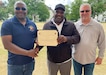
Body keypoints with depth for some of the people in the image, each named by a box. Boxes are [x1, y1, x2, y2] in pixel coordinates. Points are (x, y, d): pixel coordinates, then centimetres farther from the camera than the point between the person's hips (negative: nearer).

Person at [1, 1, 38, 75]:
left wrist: (37, 48, -9)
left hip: (30, 62, 4)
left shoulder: (32, 24, 3)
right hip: (14, 64, -4)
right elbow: (7, 45, -17)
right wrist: (27, 53, -19)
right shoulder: (7, 24, -9)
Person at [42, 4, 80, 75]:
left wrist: (66, 39, -30)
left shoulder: (71, 25, -3)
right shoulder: (47, 25, -2)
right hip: (51, 60, 0)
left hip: (66, 60, 0)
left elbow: (77, 37, -10)